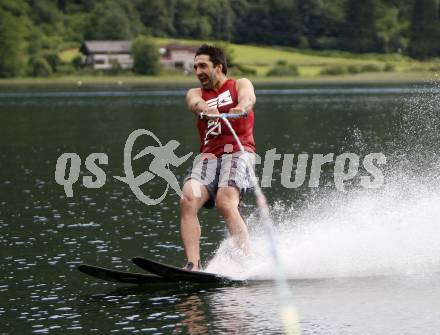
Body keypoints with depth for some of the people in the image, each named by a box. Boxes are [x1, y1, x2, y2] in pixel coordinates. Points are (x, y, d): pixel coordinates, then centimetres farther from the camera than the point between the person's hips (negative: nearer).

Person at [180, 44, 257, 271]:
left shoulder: (239, 84, 16)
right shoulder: (196, 93, 24)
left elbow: (248, 97, -9)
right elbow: (195, 103, -3)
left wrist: (241, 107, -36)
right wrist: (205, 108, -29)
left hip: (238, 153, -4)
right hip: (209, 157, 4)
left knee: (226, 203, -29)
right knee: (188, 200, -23)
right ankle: (192, 265, -29)